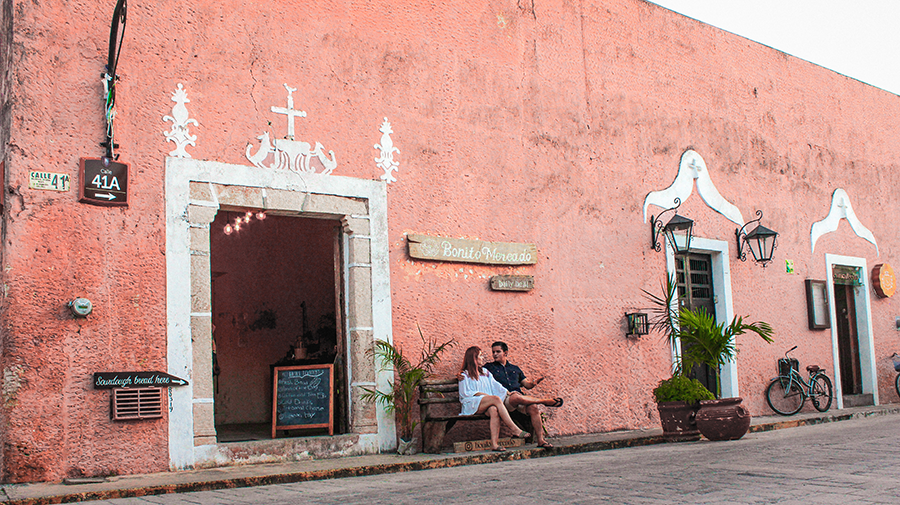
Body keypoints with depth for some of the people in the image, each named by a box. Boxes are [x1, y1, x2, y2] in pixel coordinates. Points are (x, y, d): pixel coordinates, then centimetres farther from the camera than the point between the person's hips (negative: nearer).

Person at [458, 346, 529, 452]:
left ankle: (494, 443, -48)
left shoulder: (485, 373, 29)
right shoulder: (465, 375, 12)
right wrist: (481, 394, -9)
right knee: (496, 398, -31)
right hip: (472, 405, -4)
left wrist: (507, 392, 1)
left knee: (494, 410, -34)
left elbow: (496, 385, 17)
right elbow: (465, 393, 1)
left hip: (488, 404, 4)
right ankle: (515, 429, -37)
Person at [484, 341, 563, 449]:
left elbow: (527, 384, 23)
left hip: (520, 397, 4)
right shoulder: (489, 367, 17)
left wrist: (533, 383, 1)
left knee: (533, 407, -27)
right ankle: (545, 401, -21)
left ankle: (540, 440, -26)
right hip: (504, 399, -4)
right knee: (516, 397, -38)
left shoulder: (515, 369, 28)